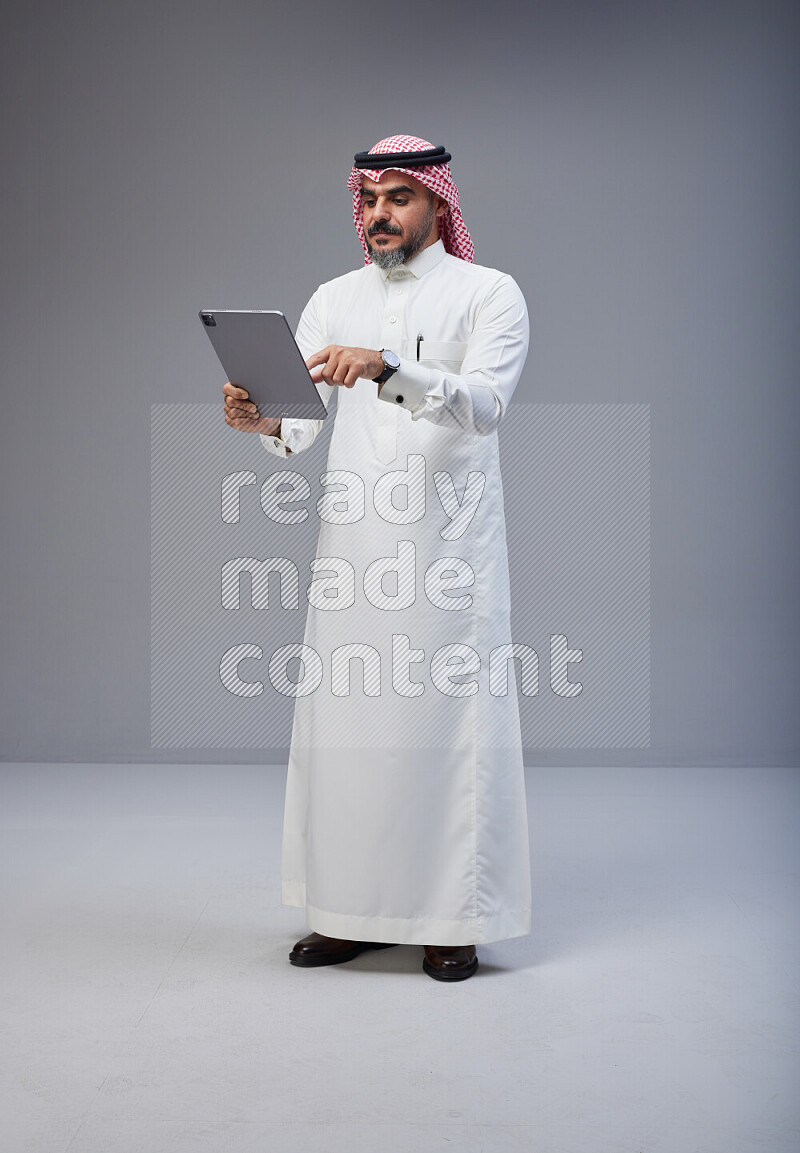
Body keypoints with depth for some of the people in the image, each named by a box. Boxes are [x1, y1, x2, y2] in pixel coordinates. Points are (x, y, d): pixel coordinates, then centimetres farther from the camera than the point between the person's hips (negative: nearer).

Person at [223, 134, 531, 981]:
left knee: (450, 716, -3)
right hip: (354, 539, 4)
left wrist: (387, 367, -28)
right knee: (343, 715, 4)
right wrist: (262, 419, -18)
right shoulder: (333, 300, 16)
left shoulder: (488, 294, 3)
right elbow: (301, 423, 6)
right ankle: (349, 910, 15)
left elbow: (484, 404, -14)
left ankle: (453, 920, 7)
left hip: (450, 540, -4)